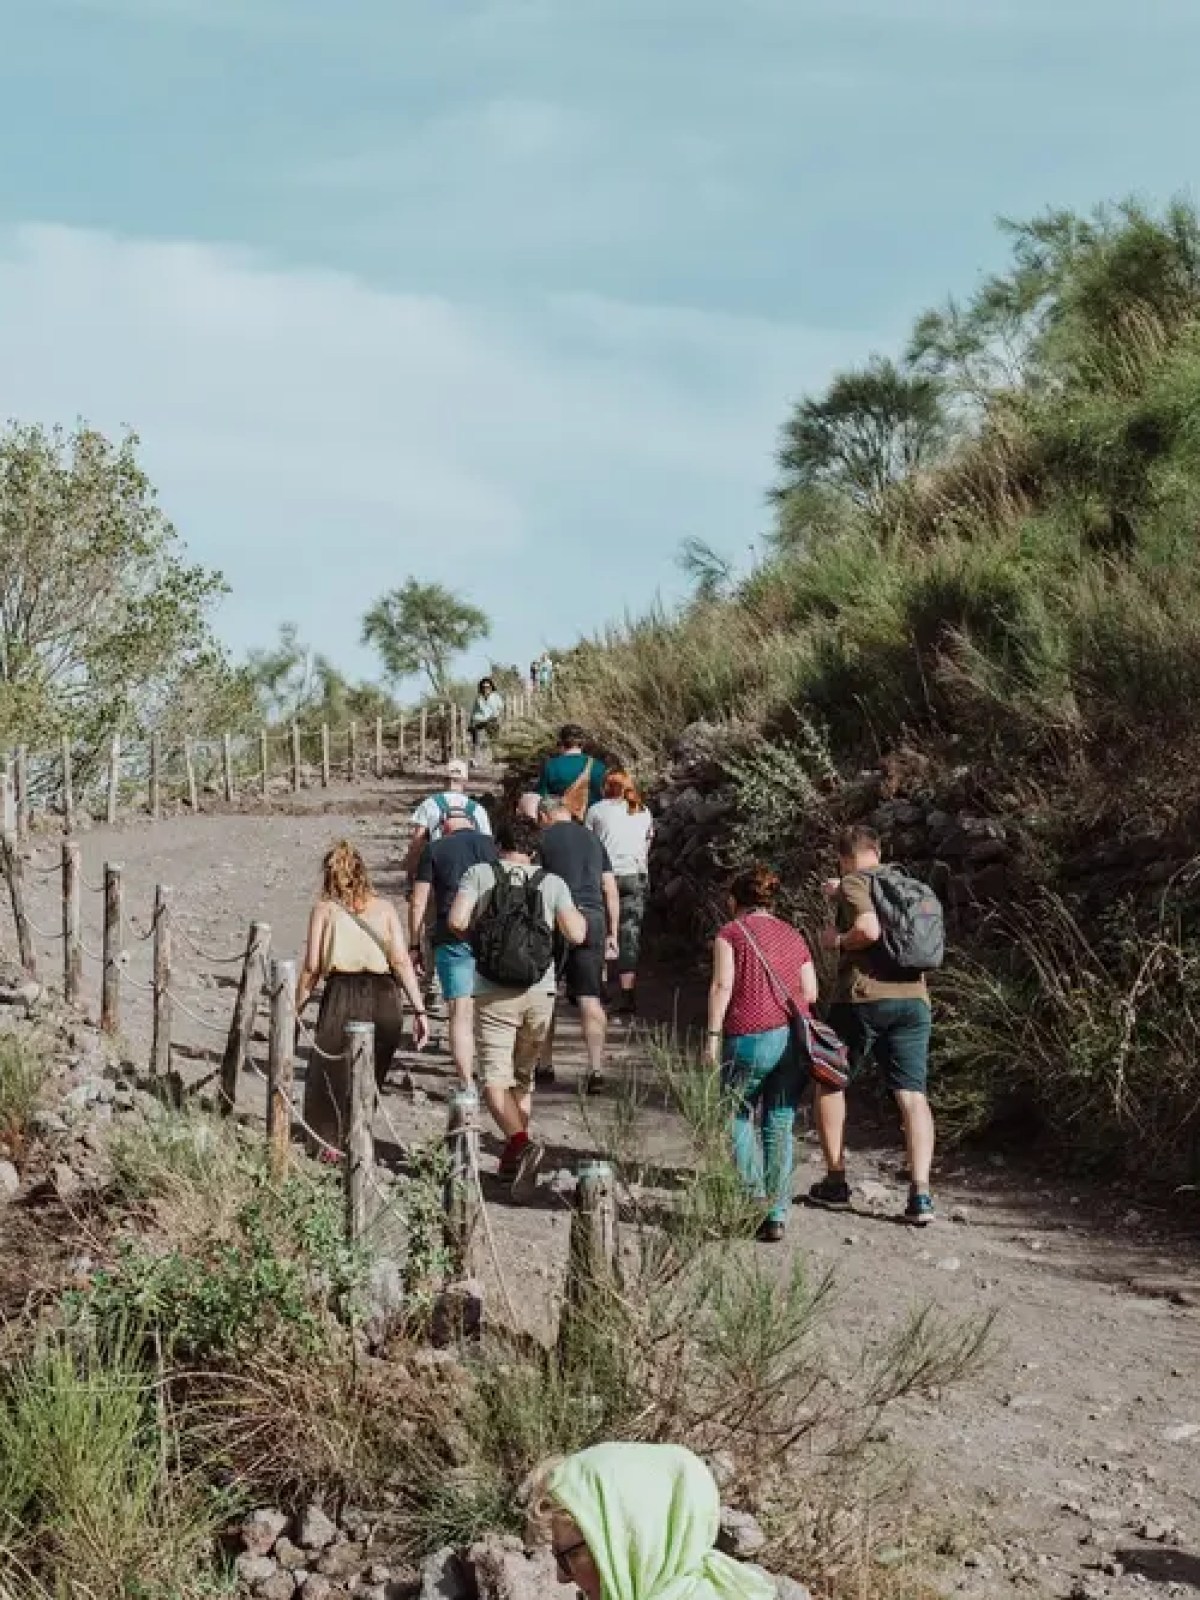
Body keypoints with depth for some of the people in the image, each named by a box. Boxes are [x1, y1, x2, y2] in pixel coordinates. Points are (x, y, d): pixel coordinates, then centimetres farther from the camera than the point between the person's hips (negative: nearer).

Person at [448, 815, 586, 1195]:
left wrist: (473, 935, 8)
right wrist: (578, 914, 19)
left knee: (496, 1078, -4)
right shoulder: (552, 882, 3)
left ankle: (521, 1143, -27)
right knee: (523, 1076, 18)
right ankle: (513, 1157, 23)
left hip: (494, 992, -3)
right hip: (540, 992, 3)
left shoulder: (478, 874, -1)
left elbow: (457, 922, -13)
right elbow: (576, 934, -2)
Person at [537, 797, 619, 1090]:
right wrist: (612, 935, 19)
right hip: (593, 919, 4)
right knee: (590, 998, 3)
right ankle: (596, 1068, -6)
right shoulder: (593, 840, 18)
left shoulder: (543, 838, 3)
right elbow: (612, 892, 16)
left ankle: (545, 1065, 15)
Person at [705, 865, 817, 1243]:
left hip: (750, 1038, -4)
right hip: (796, 1038, 4)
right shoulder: (793, 935, 17)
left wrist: (713, 1035, -4)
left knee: (738, 1116, 14)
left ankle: (754, 1195, -1)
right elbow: (811, 993, 11)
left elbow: (722, 985, -6)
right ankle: (777, 1216, 7)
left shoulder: (731, 932, 5)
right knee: (780, 1126, 9)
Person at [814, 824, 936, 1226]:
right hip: (914, 1000, 5)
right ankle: (920, 1193, -14)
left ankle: (835, 1181, 16)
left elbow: (869, 929, -20)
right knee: (913, 1096, -1)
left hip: (865, 997, -5)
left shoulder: (853, 883, -3)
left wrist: (837, 940, -2)